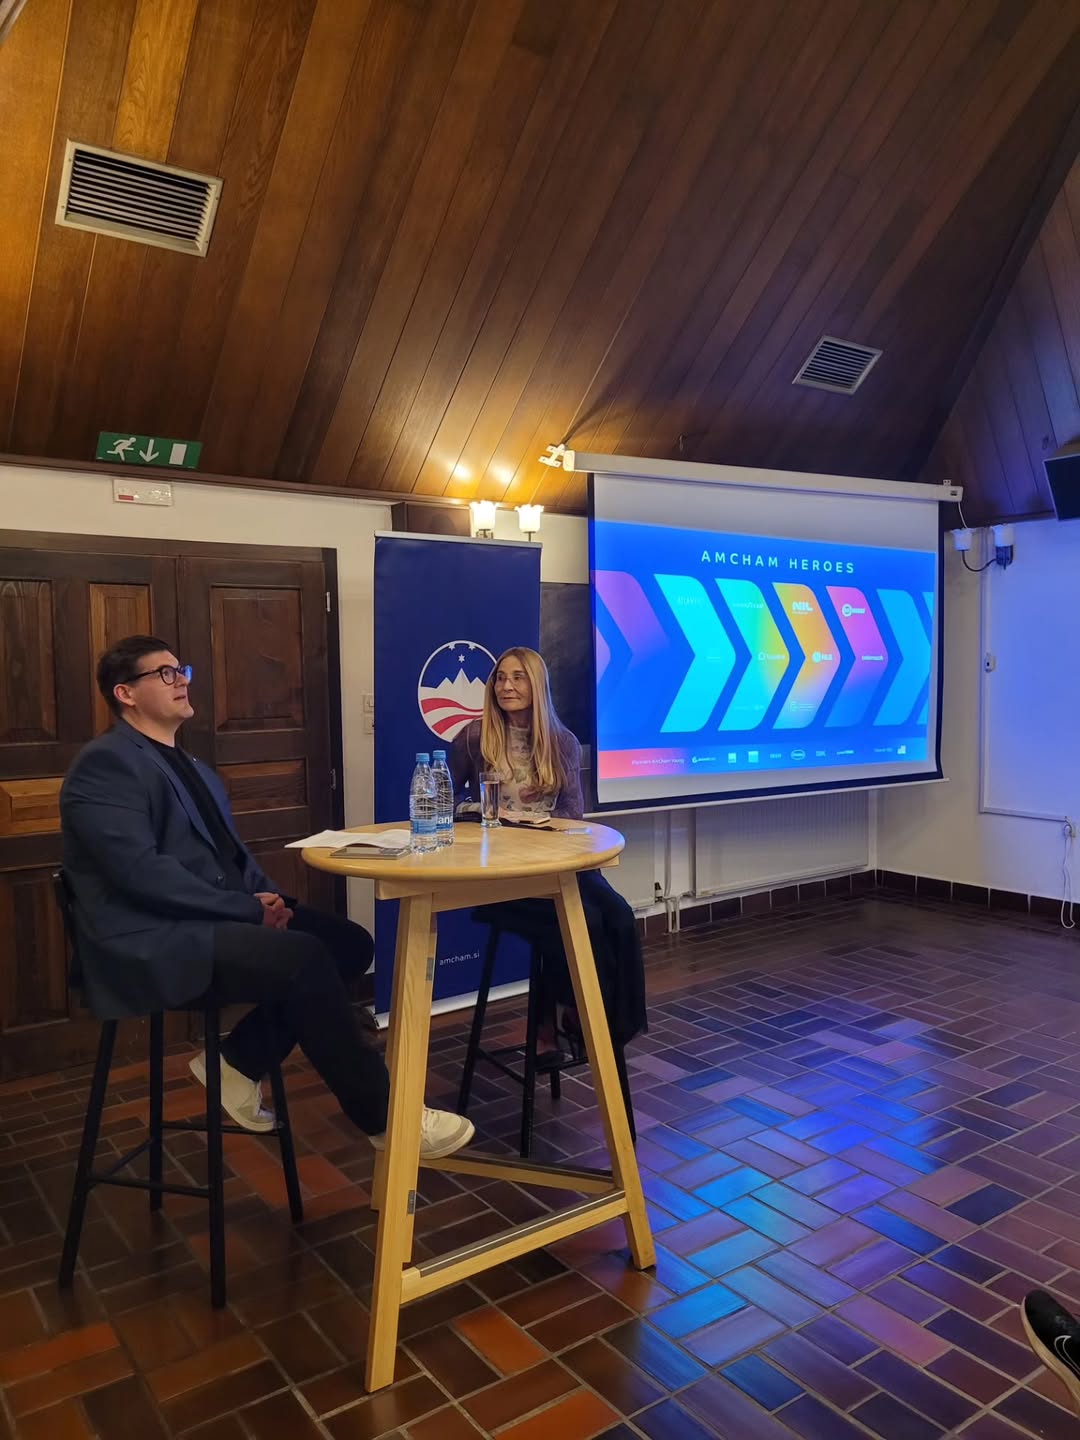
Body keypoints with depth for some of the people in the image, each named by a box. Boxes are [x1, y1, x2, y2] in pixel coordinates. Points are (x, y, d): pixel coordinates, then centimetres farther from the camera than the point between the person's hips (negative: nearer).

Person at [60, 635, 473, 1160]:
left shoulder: (192, 768, 21)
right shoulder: (105, 763, -9)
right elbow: (142, 872, -21)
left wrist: (267, 898, -3)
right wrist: (248, 909, -18)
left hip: (213, 921, 9)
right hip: (151, 941, -9)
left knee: (349, 943, -7)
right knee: (304, 958, -27)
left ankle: (238, 1062, 4)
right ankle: (386, 1116, -14)